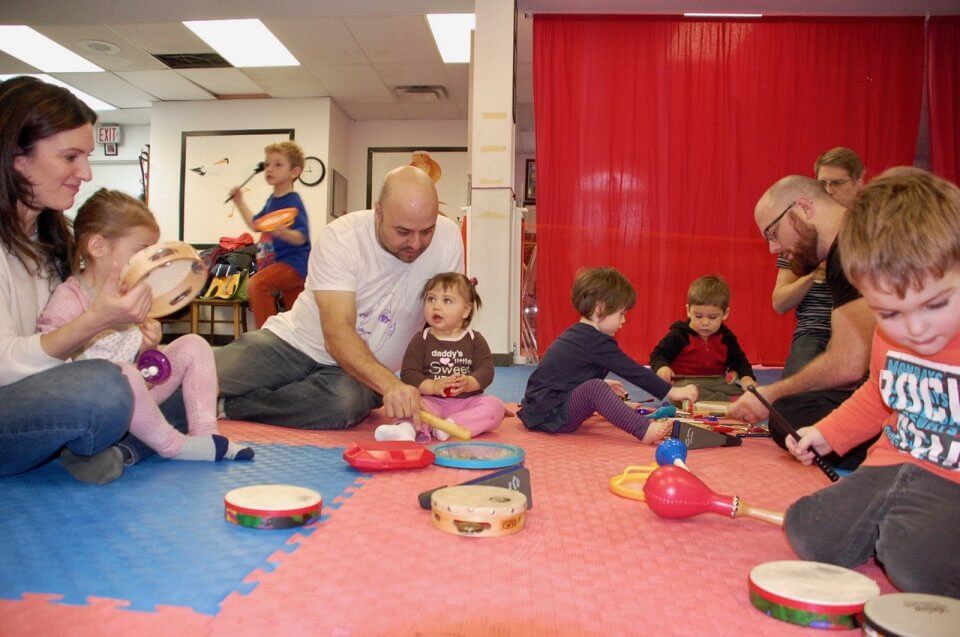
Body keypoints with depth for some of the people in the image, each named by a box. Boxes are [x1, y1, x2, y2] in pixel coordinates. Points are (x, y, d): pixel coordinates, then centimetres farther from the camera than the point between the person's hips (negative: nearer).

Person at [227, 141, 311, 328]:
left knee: (256, 284, -27)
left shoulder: (292, 202, -16)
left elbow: (301, 237, -25)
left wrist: (283, 233, -43)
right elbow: (255, 224, 26)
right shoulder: (272, 200, 11)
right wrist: (240, 202, 24)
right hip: (280, 262, 10)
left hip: (292, 262, -10)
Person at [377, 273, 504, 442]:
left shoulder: (475, 340, 8)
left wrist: (468, 383, -23)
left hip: (467, 401, 1)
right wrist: (433, 386, -21)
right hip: (432, 401, -1)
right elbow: (408, 373, -4)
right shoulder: (420, 340, 6)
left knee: (495, 405, -25)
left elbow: (486, 370, -2)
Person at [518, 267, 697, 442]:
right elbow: (633, 371, -15)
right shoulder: (597, 342, -16)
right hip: (551, 417, -11)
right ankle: (644, 430, -37)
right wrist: (672, 392, -9)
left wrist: (604, 385, 34)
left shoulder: (575, 334, 14)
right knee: (594, 388, -31)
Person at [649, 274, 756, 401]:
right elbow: (658, 355, 2)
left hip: (717, 382, 4)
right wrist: (662, 367, -23)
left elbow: (739, 361, 16)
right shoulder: (679, 334, -3)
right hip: (686, 382, -4)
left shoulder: (726, 337, 9)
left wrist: (746, 378, -6)